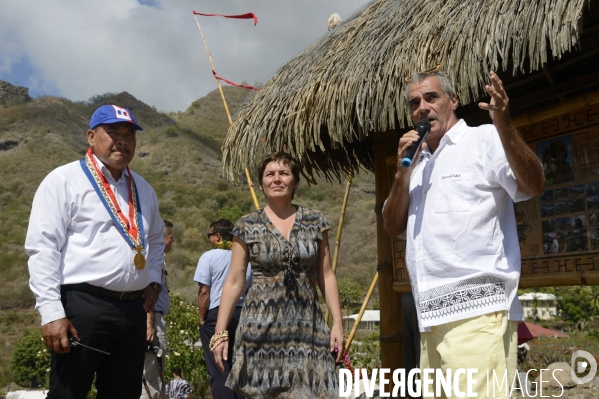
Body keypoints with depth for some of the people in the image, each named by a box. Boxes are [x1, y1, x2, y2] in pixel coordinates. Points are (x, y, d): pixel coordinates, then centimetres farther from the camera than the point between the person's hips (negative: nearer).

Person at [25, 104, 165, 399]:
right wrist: (52, 312, -17)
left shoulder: (142, 188, 15)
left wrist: (153, 280, 13)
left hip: (134, 309, 6)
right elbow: (43, 248, -11)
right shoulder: (64, 180, -4)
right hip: (83, 306, -6)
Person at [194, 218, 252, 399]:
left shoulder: (209, 256, -6)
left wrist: (202, 318, -2)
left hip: (215, 314, -5)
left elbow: (204, 291, -10)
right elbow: (249, 291, 9)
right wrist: (243, 313, 14)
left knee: (218, 369, 1)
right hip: (240, 314, 5)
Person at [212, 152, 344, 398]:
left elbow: (326, 276, 7)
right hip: (261, 327, -1)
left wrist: (337, 322, 0)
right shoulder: (247, 227, 1)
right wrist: (220, 332, -3)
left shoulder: (315, 222, 5)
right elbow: (234, 282, 1)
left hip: (307, 328, 1)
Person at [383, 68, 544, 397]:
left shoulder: (483, 140, 0)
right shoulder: (417, 162, 19)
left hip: (476, 312, -7)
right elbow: (393, 227, 13)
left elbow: (533, 186, -15)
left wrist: (504, 126, -29)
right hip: (432, 317, 7)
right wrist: (402, 173, 0)